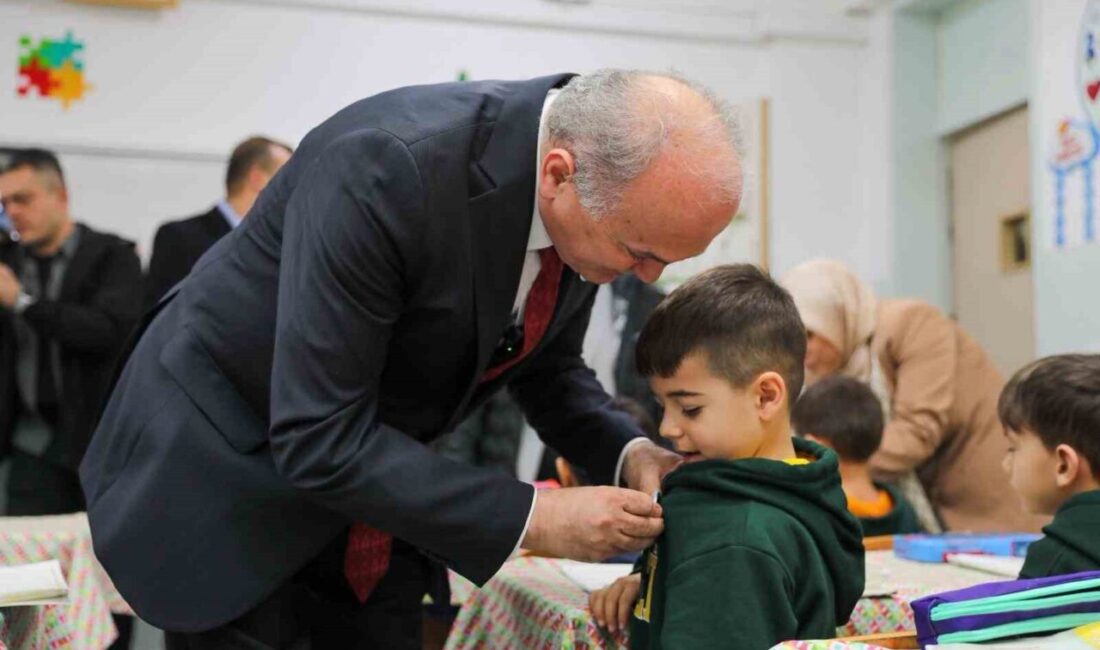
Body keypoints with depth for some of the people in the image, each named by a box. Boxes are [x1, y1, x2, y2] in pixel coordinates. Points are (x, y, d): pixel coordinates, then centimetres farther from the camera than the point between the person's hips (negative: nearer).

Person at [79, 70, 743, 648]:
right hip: (228, 472, -6)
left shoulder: (601, 199, -12)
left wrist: (628, 453, -15)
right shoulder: (385, 167, -34)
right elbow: (317, 438, -32)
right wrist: (529, 517, -29)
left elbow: (548, 365, 4)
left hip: (371, 489, 6)